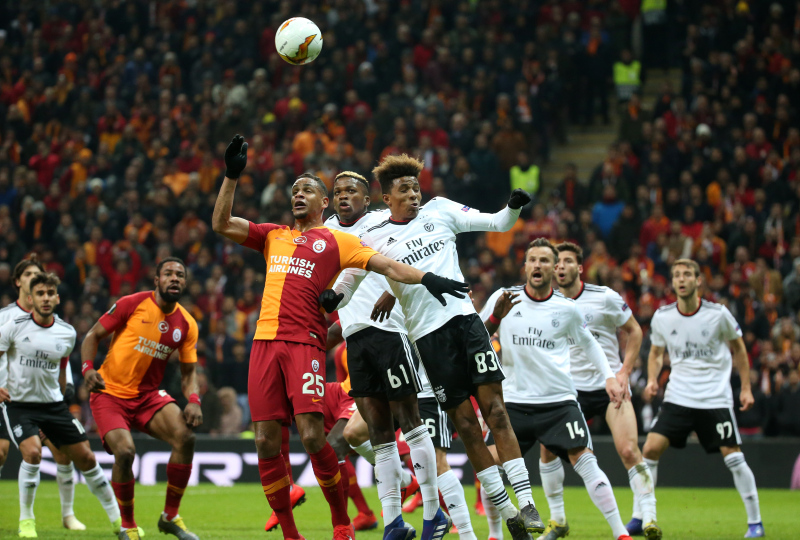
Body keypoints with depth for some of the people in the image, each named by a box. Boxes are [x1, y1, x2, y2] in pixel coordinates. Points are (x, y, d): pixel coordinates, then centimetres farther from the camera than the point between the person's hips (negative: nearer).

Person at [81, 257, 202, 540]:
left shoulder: (187, 324, 2)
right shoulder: (132, 304, -10)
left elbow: (188, 371, 8)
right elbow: (93, 335, -2)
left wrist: (193, 400, -12)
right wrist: (87, 368, -19)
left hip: (148, 395, 4)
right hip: (109, 393, -4)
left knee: (185, 437, -19)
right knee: (125, 451, -26)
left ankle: (170, 516, -1)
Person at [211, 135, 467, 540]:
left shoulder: (336, 240, 11)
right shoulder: (273, 236, 23)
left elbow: (386, 265, 3)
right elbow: (221, 224, 18)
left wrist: (425, 278, -12)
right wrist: (232, 176, 10)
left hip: (305, 342, -4)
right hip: (265, 340, 4)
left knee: (311, 434, -16)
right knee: (266, 441, -2)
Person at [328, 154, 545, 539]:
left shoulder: (440, 211, 10)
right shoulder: (374, 240, 5)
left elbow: (495, 224, 12)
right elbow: (347, 283, 11)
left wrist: (514, 207, -8)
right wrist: (332, 299, -11)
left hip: (464, 317, 1)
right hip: (427, 334, -1)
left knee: (495, 408, -9)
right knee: (464, 423, -3)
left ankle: (525, 503, -11)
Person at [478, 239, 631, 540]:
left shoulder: (567, 309, 3)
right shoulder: (503, 298, 0)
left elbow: (587, 343, 20)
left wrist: (609, 377, 10)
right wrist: (495, 317, -15)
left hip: (559, 401, -1)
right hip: (514, 400, 1)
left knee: (585, 463, -14)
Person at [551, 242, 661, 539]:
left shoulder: (604, 297, -7)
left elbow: (634, 331, 2)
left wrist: (624, 372, -8)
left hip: (610, 385, -3)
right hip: (573, 389, 3)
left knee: (628, 450, -19)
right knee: (548, 446, -10)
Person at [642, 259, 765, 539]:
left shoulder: (718, 314, -7)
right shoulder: (662, 317, -1)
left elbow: (738, 349, 8)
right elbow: (656, 352, 15)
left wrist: (746, 388, 6)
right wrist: (652, 380, -3)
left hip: (715, 398, -2)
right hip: (678, 397, 2)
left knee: (733, 457, -6)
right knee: (650, 448, -10)